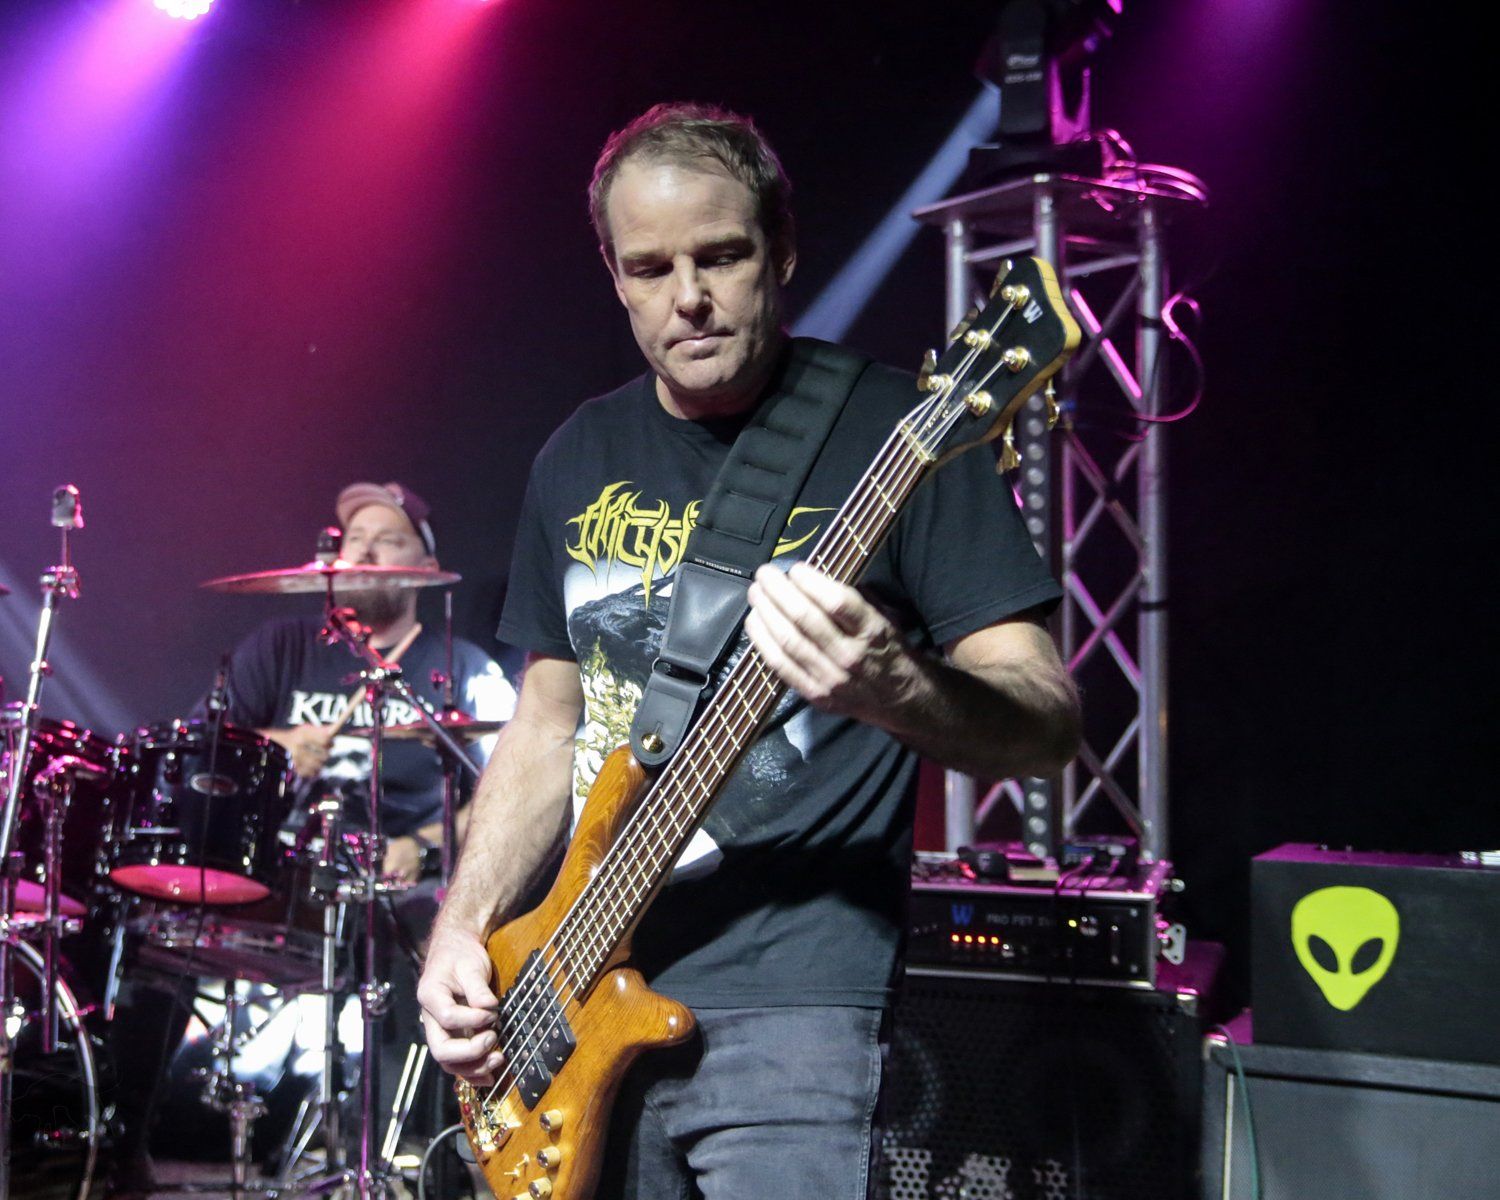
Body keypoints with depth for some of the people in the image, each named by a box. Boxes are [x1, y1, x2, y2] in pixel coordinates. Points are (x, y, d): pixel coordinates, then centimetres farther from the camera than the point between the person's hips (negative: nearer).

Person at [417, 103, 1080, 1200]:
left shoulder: (891, 431, -8)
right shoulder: (581, 457, 10)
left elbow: (1046, 728, -12)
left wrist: (893, 689, -33)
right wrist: (465, 926, 6)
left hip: (790, 999, -5)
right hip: (583, 995, 6)